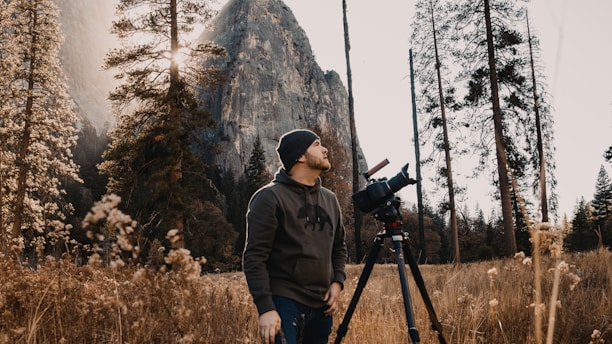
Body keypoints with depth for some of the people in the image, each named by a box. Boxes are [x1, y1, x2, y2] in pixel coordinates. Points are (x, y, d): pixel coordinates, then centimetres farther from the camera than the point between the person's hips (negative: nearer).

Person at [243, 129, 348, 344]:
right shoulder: (270, 197, -8)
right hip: (284, 302, -6)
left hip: (322, 305, 7)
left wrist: (337, 281, 5)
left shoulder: (330, 199, 13)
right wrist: (265, 308, -19)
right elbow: (254, 257, -12)